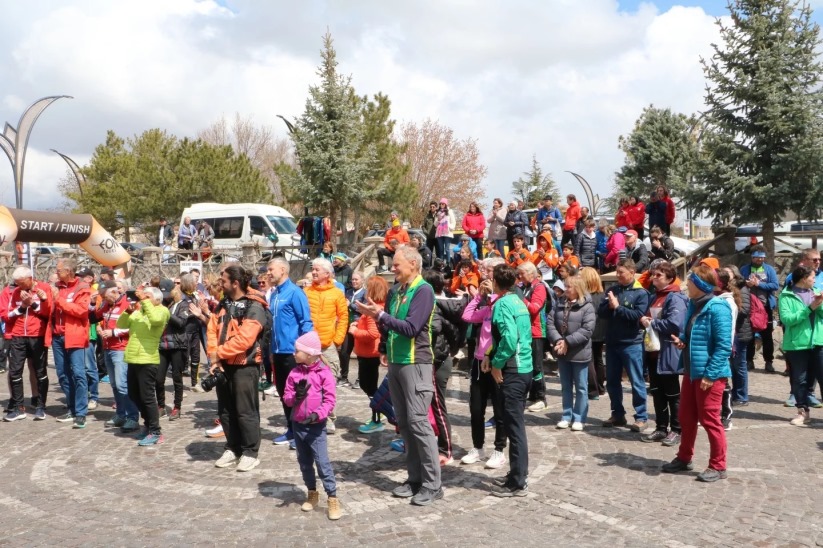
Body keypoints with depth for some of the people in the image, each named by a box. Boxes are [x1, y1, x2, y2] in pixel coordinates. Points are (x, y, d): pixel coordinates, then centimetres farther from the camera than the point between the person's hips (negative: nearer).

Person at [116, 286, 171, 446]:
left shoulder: (162, 310, -4)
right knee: (134, 395, 16)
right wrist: (128, 311, -5)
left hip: (147, 360, -8)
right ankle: (148, 425, 31)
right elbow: (120, 325, 11)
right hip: (133, 359, 8)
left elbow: (155, 319, -26)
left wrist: (144, 301, -20)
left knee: (147, 396, -5)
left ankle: (156, 432, 3)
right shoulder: (138, 311, 15)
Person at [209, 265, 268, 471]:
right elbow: (212, 331, 5)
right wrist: (214, 357, -9)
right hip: (224, 365, 8)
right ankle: (233, 449, 26)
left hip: (245, 366, -7)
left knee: (245, 411, -1)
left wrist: (219, 353, -16)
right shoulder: (223, 304, 11)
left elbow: (244, 339, -23)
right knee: (226, 410, 13)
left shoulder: (254, 307, -14)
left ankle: (250, 452, 10)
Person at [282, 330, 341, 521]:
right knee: (304, 462, 15)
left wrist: (318, 414, -27)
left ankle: (332, 498, -2)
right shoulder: (294, 373, 3)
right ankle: (312, 493, 30)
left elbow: (330, 399, -14)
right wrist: (296, 396, -19)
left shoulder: (324, 373, -11)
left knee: (322, 462, -8)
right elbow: (287, 398, 3)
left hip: (316, 426, -5)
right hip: (298, 425, 5)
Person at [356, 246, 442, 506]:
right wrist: (384, 349, 5)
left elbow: (411, 328, -22)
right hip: (395, 363, 8)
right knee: (404, 422, 10)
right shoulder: (395, 290, 11)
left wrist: (380, 315, -24)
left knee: (418, 422, -8)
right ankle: (415, 477, 19)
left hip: (415, 364, -8)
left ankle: (432, 484, -1)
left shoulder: (423, 290, -12)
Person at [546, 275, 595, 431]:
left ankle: (579, 418, 15)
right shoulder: (560, 304, 7)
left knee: (581, 387, 6)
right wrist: (558, 340, -15)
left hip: (579, 353, -5)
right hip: (562, 352, 5)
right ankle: (567, 416, 24)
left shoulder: (587, 306, -9)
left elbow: (587, 330, -18)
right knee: (566, 386, 14)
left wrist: (567, 342, -19)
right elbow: (550, 322, 0)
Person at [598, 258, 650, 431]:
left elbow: (637, 315, -19)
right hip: (612, 342, 6)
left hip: (632, 344, -6)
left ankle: (640, 418, 7)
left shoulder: (641, 293, -7)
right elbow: (601, 312, 4)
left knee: (636, 382, 0)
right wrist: (610, 306, -15)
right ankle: (618, 414, 25)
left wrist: (617, 307, -15)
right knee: (612, 381, 13)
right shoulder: (612, 290, 9)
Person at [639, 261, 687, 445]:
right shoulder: (654, 297, 14)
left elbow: (675, 323, -29)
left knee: (672, 394, 4)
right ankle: (661, 428, 23)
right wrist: (643, 320, -1)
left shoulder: (675, 298, -14)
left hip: (668, 353, -8)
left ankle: (676, 430, 15)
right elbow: (646, 319, 23)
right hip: (653, 352, 9)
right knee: (657, 393, 14)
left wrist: (652, 324, -17)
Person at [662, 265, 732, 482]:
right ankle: (684, 458, 31)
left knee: (709, 419, 1)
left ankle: (718, 466, 15)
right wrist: (682, 340, 1)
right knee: (686, 417, 16)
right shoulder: (694, 305, 9)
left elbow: (723, 346, -21)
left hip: (710, 374, -9)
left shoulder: (717, 309, -18)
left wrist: (710, 374, -22)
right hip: (691, 371, 9)